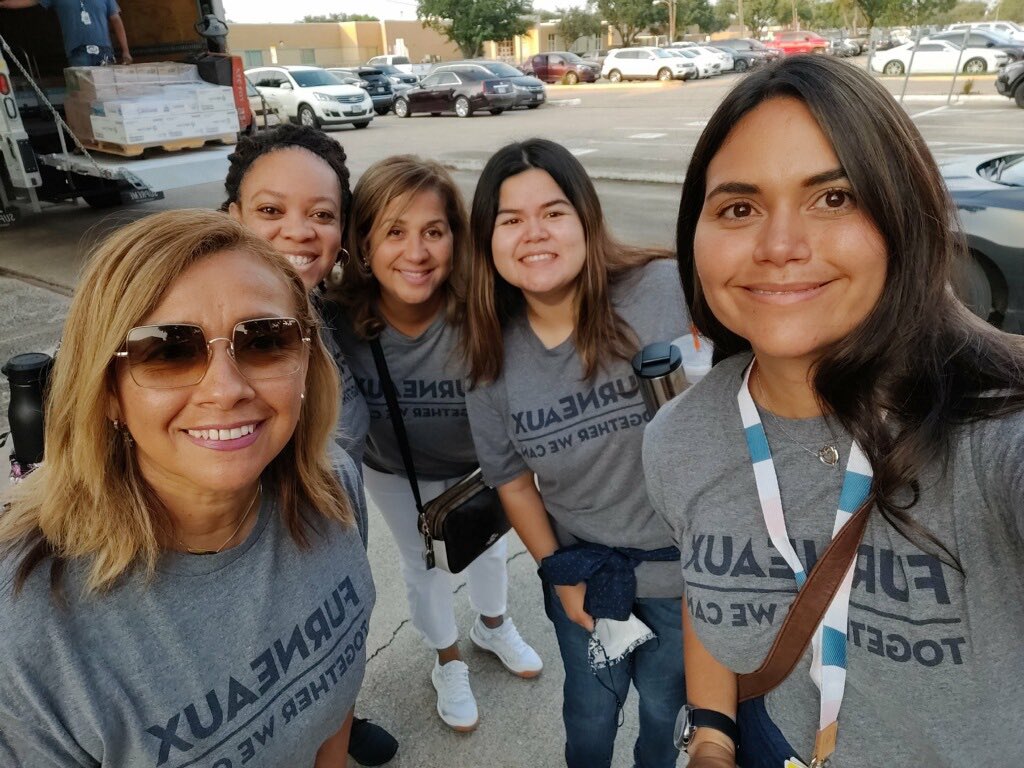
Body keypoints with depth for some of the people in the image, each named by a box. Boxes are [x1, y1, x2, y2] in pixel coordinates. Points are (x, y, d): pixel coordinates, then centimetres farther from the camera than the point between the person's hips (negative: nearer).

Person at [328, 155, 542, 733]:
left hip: (477, 463, 0)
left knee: (489, 548, 26)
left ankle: (494, 626, 60)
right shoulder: (342, 321, -32)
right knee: (424, 563, 22)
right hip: (395, 472, 0)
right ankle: (449, 664, 52)